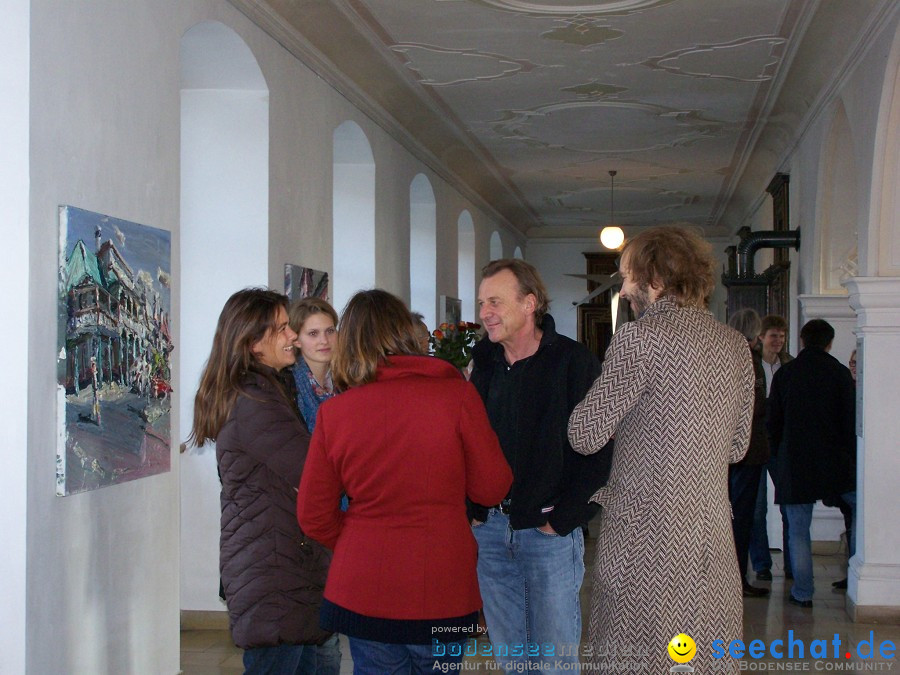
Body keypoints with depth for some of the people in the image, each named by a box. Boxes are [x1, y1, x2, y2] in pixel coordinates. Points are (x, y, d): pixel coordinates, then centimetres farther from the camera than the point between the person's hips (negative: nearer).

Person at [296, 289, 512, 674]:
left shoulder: (333, 412, -4)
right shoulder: (456, 394, -9)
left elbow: (313, 516, 1)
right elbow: (491, 488, -3)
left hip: (362, 594, 1)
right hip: (443, 594, -1)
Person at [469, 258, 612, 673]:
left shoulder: (574, 362, -7)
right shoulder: (485, 367, 11)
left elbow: (596, 451, -11)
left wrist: (563, 520, -13)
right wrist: (472, 510, 6)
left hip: (550, 530, -5)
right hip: (490, 527, 5)